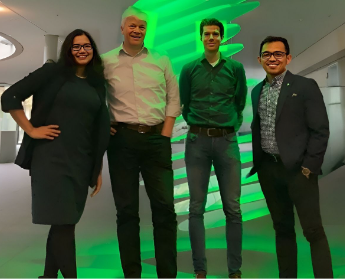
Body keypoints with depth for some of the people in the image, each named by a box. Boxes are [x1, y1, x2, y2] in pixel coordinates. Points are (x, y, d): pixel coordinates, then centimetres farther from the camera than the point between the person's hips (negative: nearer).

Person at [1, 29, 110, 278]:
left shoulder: (97, 84, 13)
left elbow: (100, 131, 14)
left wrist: (99, 168, 12)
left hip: (81, 162, 5)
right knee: (63, 222, -5)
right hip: (51, 157, -5)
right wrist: (31, 130, -8)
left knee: (65, 222, 11)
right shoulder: (53, 72, 0)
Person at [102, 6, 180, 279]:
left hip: (156, 139, 1)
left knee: (164, 206, 0)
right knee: (127, 209, 4)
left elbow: (173, 99, 11)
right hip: (122, 140, -1)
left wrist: (166, 134, 1)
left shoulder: (161, 61, 10)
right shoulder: (106, 62, 6)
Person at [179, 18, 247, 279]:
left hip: (227, 141, 0)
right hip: (197, 141, 0)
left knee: (233, 208, 0)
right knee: (197, 207, 1)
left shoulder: (236, 68, 6)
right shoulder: (189, 69, 6)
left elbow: (240, 103, 16)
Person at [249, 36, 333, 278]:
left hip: (298, 168, -5)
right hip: (268, 169, 5)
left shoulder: (306, 86, -4)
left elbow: (320, 130, -8)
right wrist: (256, 162, 8)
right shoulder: (257, 91, 12)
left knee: (313, 230, -1)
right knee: (282, 228, 13)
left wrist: (309, 167, -14)